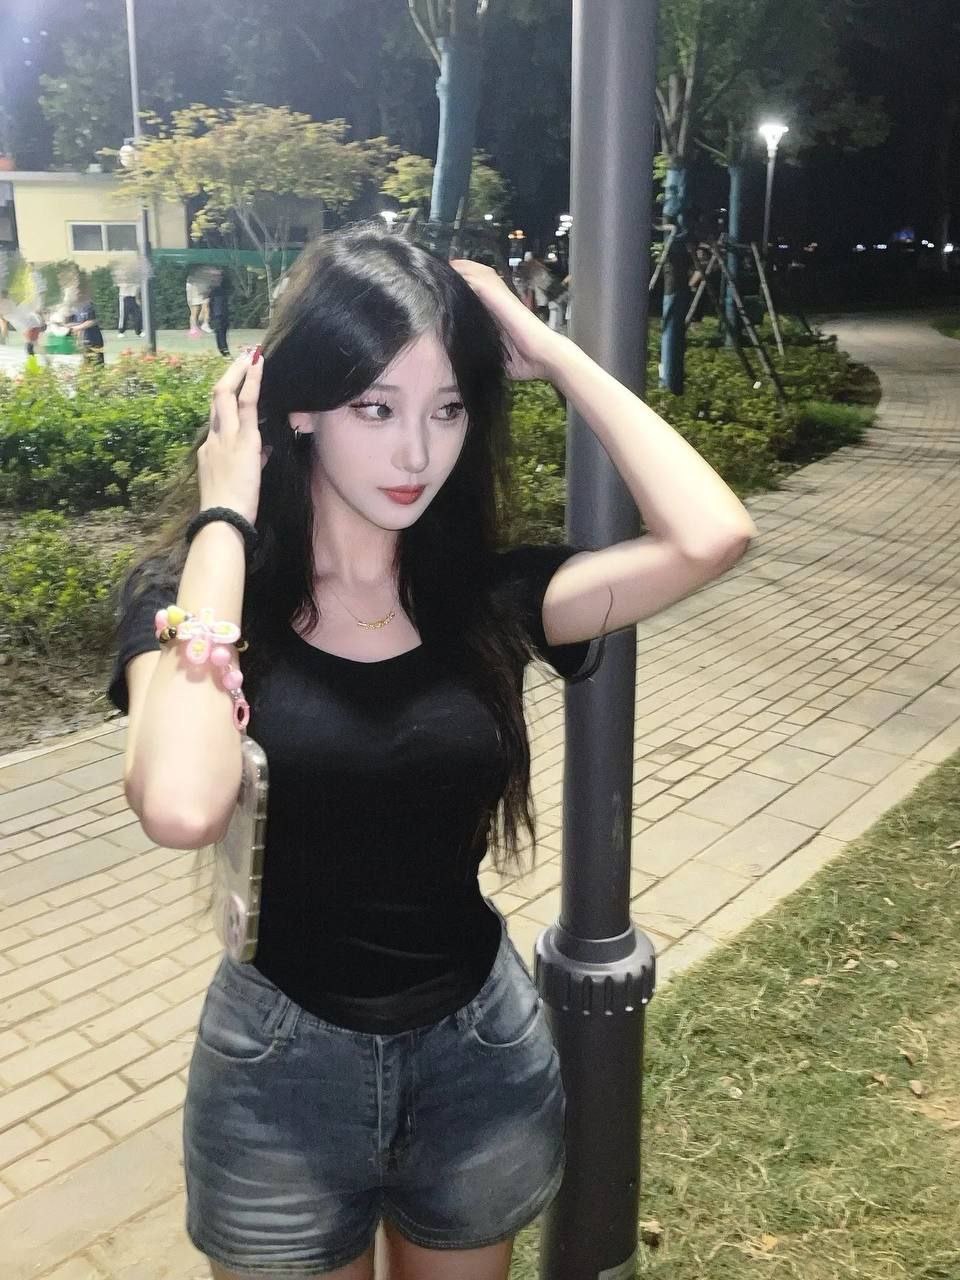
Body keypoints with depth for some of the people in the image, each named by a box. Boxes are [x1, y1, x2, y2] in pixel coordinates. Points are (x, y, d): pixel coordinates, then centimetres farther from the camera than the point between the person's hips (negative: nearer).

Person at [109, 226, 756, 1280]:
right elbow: (181, 806, -35)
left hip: (482, 1051, 2)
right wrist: (223, 518, -25)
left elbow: (710, 536, -24)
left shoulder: (483, 594, -8)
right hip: (282, 1064, -2)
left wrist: (550, 352, -15)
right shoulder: (195, 597, -14)